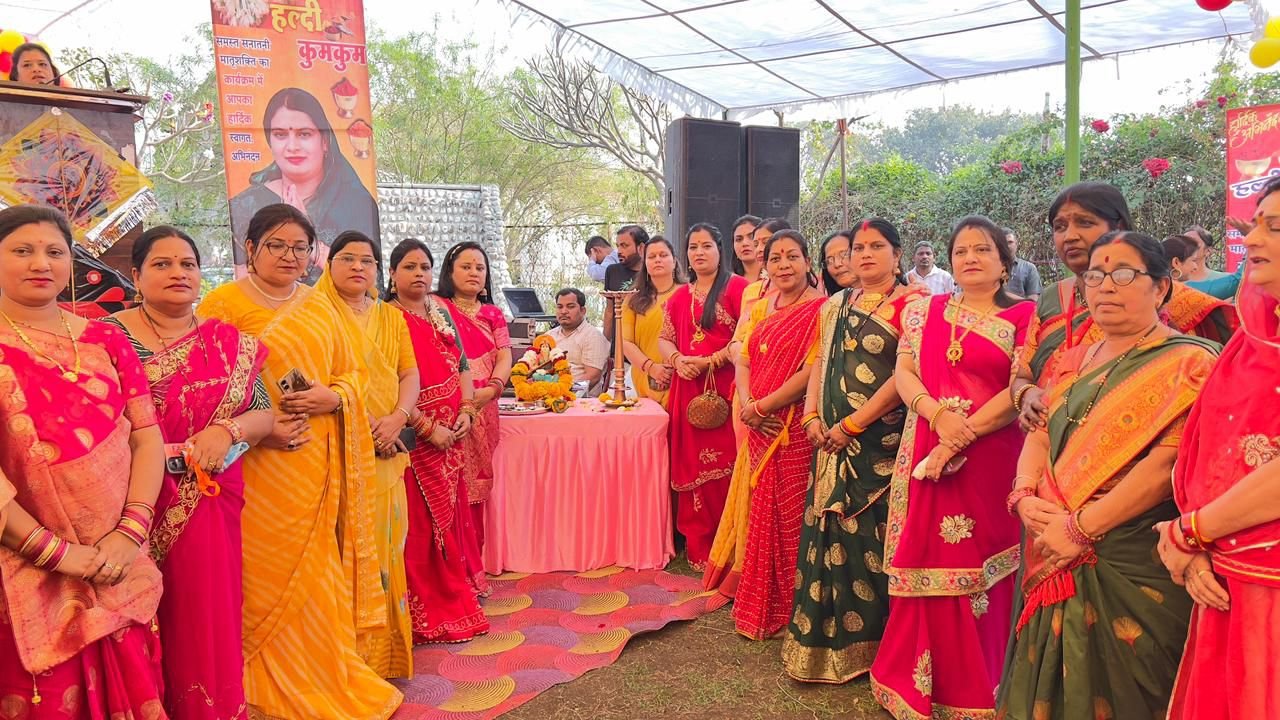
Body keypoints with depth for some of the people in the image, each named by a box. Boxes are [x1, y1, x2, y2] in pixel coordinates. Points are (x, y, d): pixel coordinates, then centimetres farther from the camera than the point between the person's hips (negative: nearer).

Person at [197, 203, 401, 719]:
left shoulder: (320, 307, 12)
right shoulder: (223, 303, -2)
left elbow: (355, 371, 13)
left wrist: (332, 396, -8)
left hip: (317, 464, 4)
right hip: (258, 464, -4)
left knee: (315, 573, 11)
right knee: (268, 574, 3)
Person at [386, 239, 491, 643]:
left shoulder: (441, 314, 12)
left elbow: (462, 367, 14)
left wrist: (466, 410, -3)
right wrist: (428, 428, -18)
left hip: (451, 435, 7)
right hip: (414, 438, -6)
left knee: (451, 516, 12)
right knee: (421, 524, -1)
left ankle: (453, 598, 25)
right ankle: (429, 614, 10)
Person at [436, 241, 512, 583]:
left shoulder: (492, 314, 16)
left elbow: (504, 358, 6)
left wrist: (491, 389, -14)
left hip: (483, 410, 4)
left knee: (478, 487, 6)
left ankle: (472, 565, 17)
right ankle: (466, 572, 2)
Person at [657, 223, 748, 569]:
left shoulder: (737, 287, -1)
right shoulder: (680, 297, 17)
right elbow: (664, 339, 20)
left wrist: (710, 361, -15)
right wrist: (677, 359, -2)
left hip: (725, 391, -5)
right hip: (687, 390, 6)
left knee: (723, 468, -6)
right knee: (691, 468, 7)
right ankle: (697, 549, 17)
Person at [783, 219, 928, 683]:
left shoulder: (912, 303, -6)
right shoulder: (835, 306, 15)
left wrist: (853, 424, -15)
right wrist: (811, 416, 0)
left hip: (884, 442, -6)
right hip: (834, 440, 6)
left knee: (876, 537, -1)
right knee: (831, 535, 9)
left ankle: (875, 643, 14)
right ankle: (828, 639, 22)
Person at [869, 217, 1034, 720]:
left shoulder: (1024, 316, 3)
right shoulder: (925, 311, 13)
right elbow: (903, 372, 4)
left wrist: (963, 435, -15)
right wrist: (938, 413, -14)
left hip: (989, 458, -3)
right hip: (925, 453, 3)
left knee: (976, 568, 1)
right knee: (924, 564, 6)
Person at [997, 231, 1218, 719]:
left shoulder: (1189, 363, -8)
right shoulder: (1077, 362, 14)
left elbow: (1167, 463, -19)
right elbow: (1040, 434, 11)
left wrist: (1082, 526, -20)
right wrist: (1025, 496, -9)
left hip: (1133, 566, -6)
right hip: (1058, 564, 6)